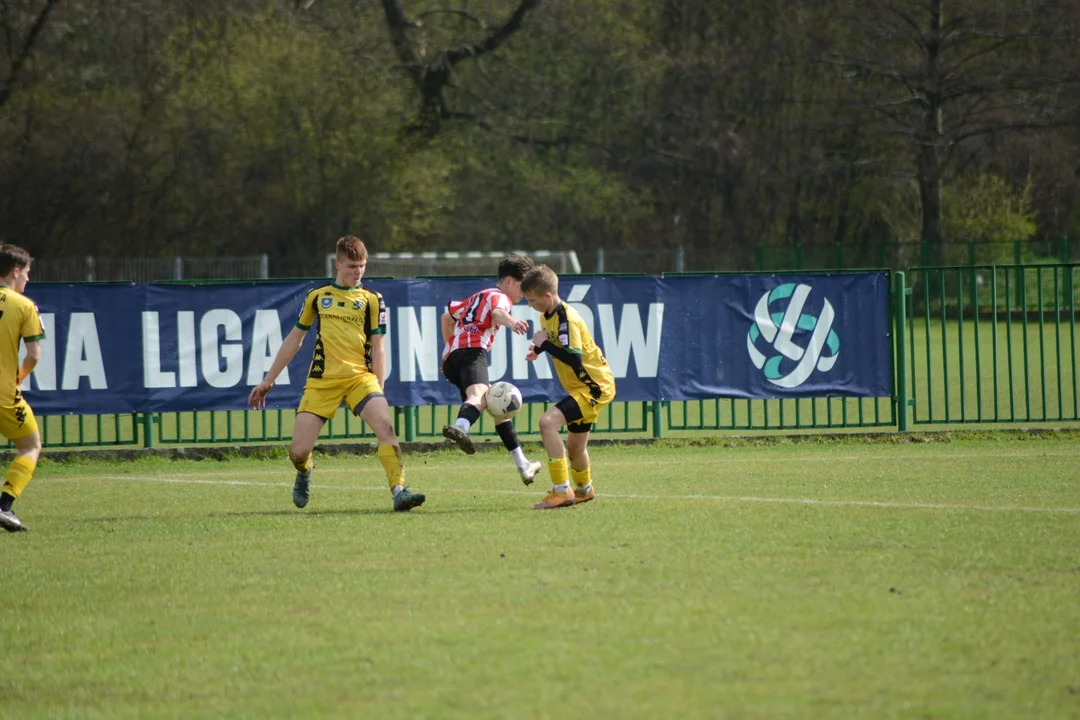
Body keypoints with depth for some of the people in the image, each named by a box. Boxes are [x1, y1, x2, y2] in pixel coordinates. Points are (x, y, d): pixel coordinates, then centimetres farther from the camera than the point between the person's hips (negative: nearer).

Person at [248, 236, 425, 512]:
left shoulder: (372, 300, 7)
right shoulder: (317, 297, 13)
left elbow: (378, 347, 5)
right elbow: (294, 339, 20)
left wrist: (378, 390, -4)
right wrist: (267, 381, 19)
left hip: (360, 377, -1)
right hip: (321, 380, 1)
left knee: (385, 425, -28)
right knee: (298, 451, -7)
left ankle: (399, 491, -31)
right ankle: (304, 471, 30)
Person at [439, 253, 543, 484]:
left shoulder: (477, 298, 35)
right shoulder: (499, 297, 7)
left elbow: (447, 316, 45)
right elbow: (497, 312, -19)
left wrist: (451, 348, 51)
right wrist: (512, 322, -40)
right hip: (472, 352, -10)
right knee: (480, 395, -38)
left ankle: (522, 465, 28)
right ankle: (459, 427, -71)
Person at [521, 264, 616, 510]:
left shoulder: (567, 319, -22)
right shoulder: (547, 317, 7)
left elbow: (574, 359, -31)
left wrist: (544, 344, -25)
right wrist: (539, 349, 7)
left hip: (595, 386, -10)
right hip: (580, 387, 10)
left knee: (548, 422, -26)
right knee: (574, 447, 23)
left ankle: (561, 491, -23)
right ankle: (584, 489, 51)